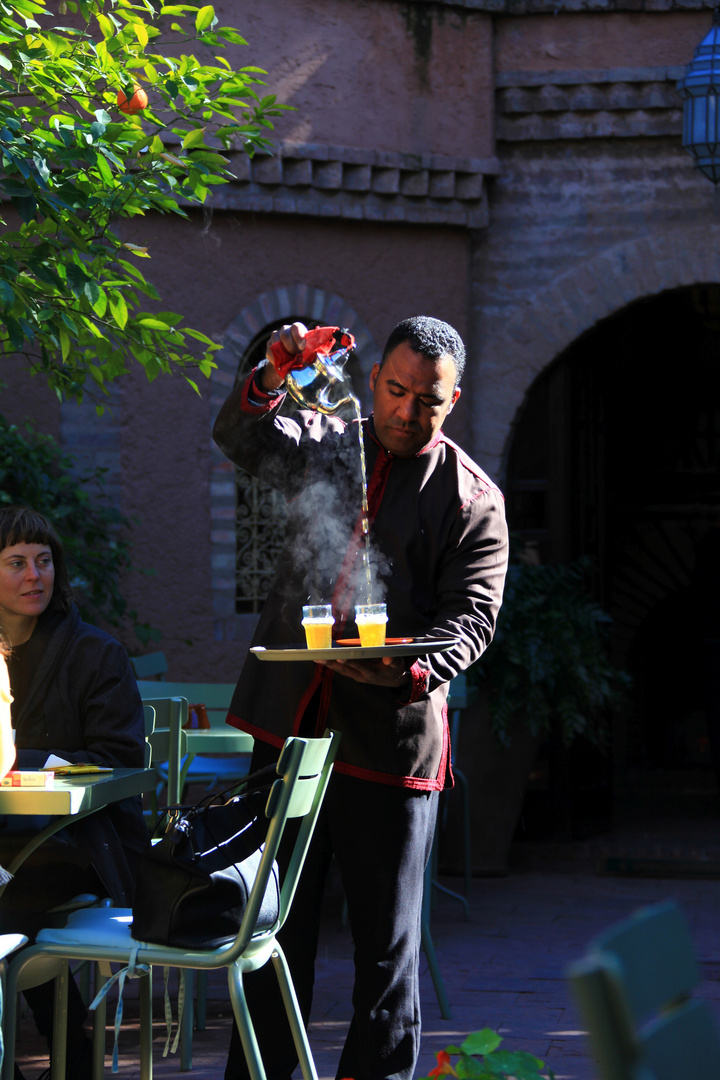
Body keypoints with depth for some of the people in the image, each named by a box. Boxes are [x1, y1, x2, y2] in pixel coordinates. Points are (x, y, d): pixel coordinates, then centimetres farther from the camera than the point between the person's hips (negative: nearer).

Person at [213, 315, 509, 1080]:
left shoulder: (472, 500, 1)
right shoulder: (324, 445, 11)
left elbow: (471, 616, -7)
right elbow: (240, 439, -6)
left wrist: (414, 669, -27)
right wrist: (272, 378, -26)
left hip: (390, 739, -3)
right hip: (289, 724, 3)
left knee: (386, 942, 0)